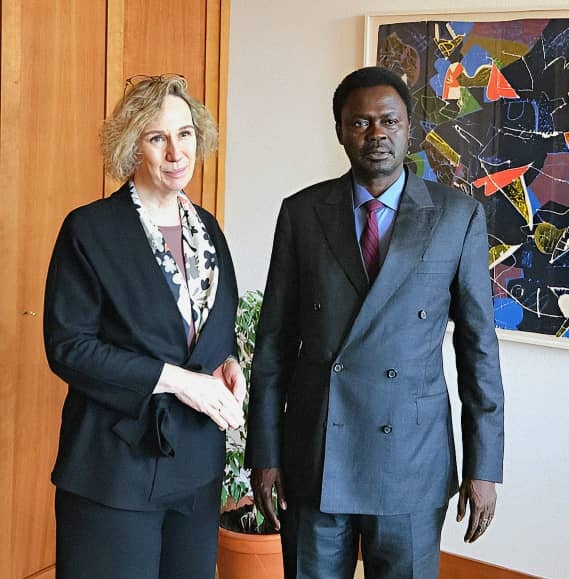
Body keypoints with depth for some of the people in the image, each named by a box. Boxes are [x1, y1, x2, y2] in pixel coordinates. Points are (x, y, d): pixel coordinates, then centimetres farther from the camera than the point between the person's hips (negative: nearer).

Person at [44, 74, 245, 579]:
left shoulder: (206, 226, 8)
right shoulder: (90, 229, -10)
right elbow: (67, 346, -14)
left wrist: (229, 364, -4)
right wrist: (173, 378, -19)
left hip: (198, 462, 6)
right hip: (116, 466, -6)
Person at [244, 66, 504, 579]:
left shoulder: (459, 216, -2)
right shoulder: (302, 213, 1)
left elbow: (478, 343, 0)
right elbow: (275, 340, 3)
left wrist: (484, 465, -1)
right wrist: (264, 453, 2)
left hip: (413, 458, -1)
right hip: (313, 454, 1)